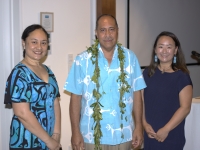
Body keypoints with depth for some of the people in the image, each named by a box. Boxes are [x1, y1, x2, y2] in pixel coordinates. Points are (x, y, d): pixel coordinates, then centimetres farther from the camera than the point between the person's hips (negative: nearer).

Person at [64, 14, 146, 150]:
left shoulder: (130, 57, 0)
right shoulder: (83, 60, -6)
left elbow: (136, 94, 3)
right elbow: (75, 98, -4)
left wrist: (139, 126, 1)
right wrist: (75, 131, -5)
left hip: (123, 135, 2)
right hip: (92, 136, -1)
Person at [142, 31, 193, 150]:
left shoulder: (182, 76, -7)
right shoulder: (148, 73, 4)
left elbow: (185, 108, -11)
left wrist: (166, 129, -14)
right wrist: (144, 123, -7)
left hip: (172, 136, -3)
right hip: (150, 133, 3)